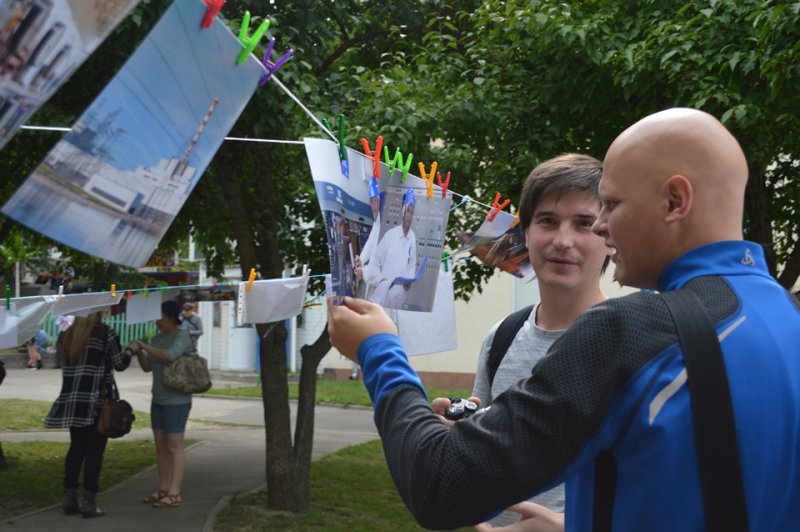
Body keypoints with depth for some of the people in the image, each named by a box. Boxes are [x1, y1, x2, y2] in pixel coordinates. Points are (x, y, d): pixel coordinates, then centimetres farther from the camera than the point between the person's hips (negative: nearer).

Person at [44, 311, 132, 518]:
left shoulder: (66, 336, 9)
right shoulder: (106, 334, -6)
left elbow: (64, 363, 15)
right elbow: (119, 364, -2)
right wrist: (129, 351, 18)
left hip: (72, 400, 5)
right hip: (98, 400, -5)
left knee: (76, 448, 13)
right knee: (94, 450, -1)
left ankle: (70, 499, 13)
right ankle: (89, 502, -2)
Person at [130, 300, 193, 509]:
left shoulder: (182, 335, -12)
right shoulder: (157, 338, 12)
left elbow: (169, 356, -29)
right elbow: (147, 367, 12)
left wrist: (145, 346, -20)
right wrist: (139, 351, -6)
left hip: (177, 400, -8)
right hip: (159, 399, 8)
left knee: (174, 446, -6)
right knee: (160, 445, 9)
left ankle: (174, 494, -4)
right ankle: (163, 490, 15)